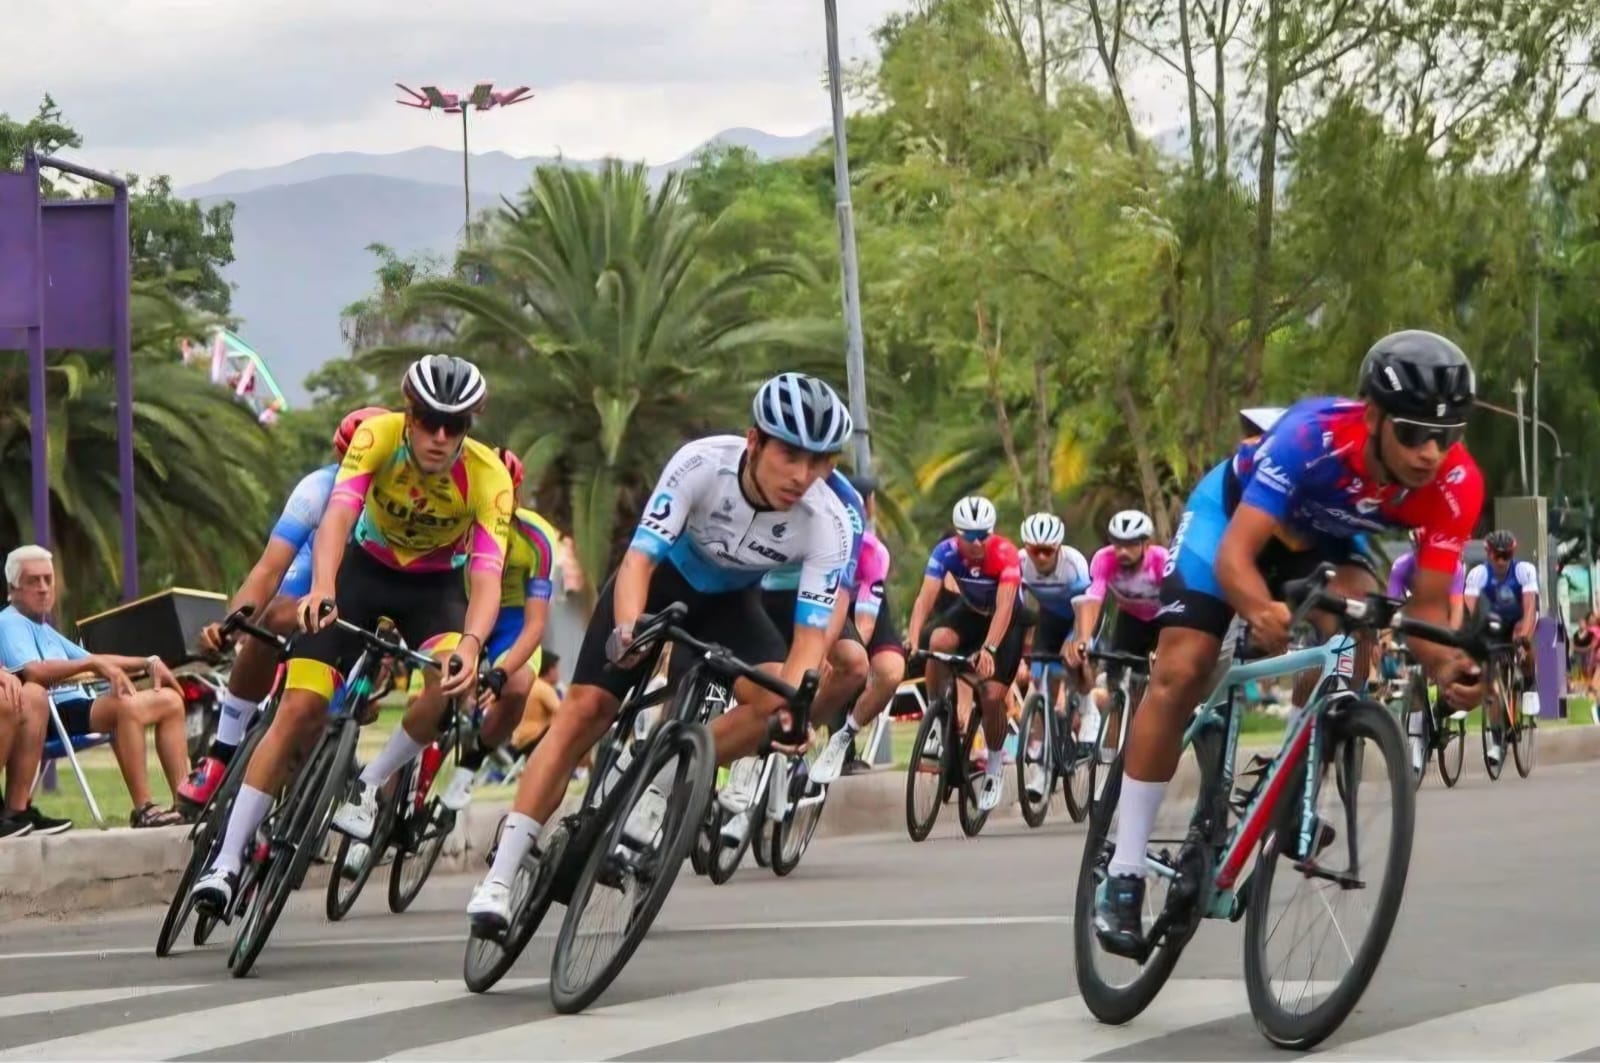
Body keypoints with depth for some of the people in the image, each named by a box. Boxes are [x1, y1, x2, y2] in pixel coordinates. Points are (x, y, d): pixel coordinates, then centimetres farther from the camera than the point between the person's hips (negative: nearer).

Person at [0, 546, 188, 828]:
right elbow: (33, 672, -24)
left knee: (170, 700, 6)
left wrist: (148, 663, 18)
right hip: (54, 715, -11)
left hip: (81, 705, 11)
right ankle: (143, 810, -36)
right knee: (126, 705, -34)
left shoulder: (44, 629, 27)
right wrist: (93, 663, -23)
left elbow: (92, 662, 31)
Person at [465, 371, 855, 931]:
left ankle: (652, 788, -9)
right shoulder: (702, 463, -33)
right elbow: (639, 558, -35)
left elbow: (811, 632, -27)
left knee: (773, 697, -26)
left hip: (729, 601, 2)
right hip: (661, 577, -2)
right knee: (585, 708, -14)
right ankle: (500, 875, -14)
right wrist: (627, 629, -54)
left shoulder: (828, 524, -28)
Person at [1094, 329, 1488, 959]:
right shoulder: (1313, 436, -42)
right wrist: (1261, 610, -66)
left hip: (1323, 537, 3)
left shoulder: (1455, 484, -31)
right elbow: (1235, 554, -44)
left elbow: (1427, 605, -25)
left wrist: (1445, 665, -47)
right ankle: (1124, 876, -5)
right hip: (1234, 513, -3)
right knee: (1180, 674, -13)